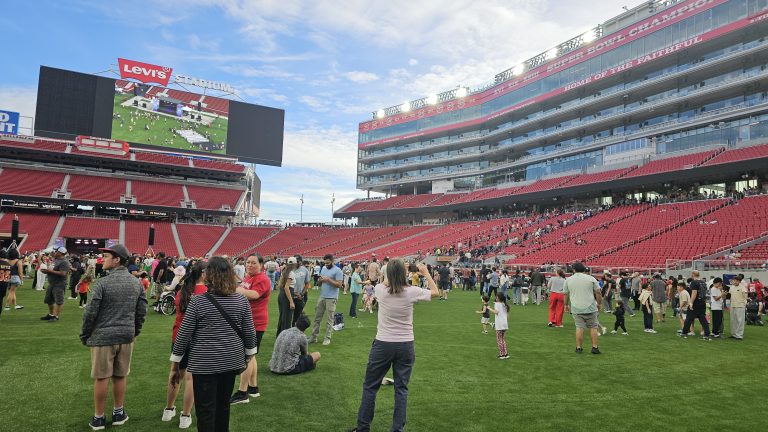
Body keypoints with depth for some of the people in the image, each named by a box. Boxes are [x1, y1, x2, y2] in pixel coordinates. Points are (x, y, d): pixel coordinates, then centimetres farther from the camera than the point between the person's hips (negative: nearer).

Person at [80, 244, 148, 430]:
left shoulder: (102, 283, -14)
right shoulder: (137, 283, 1)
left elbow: (90, 313, -12)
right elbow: (142, 311, 5)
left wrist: (84, 335, 3)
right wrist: (134, 332, 18)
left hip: (103, 336, -4)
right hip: (126, 336, 4)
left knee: (101, 378, 7)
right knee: (120, 376, 15)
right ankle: (119, 413, 26)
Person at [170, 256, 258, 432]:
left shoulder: (197, 301, -13)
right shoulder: (241, 300, -5)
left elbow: (183, 335, -8)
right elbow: (250, 333, 0)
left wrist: (176, 365, 2)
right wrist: (248, 356, 15)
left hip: (204, 363, -3)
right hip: (232, 362, 4)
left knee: (205, 411, 7)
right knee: (223, 405, 21)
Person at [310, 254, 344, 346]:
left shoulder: (337, 270, -9)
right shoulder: (323, 268, 12)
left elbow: (339, 284, -16)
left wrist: (328, 280, -20)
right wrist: (320, 280, -5)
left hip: (331, 298, -7)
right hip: (322, 297, 7)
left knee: (329, 319, 1)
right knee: (317, 317, 9)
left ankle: (327, 338, 8)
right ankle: (314, 337, 16)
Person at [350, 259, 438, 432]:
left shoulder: (380, 290, -10)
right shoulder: (412, 292, -11)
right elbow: (435, 292, 7)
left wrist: (392, 273, 18)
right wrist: (426, 273, 15)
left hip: (383, 344, 0)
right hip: (405, 346, 0)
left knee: (370, 386, 13)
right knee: (401, 389, 11)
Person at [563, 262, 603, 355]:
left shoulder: (568, 280, 5)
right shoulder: (591, 278, 2)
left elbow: (565, 294, 12)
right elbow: (598, 292, 1)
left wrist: (566, 305, 25)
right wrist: (599, 303, 14)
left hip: (576, 309, 1)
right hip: (590, 308, -1)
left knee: (579, 327, 5)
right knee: (593, 327, 9)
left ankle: (578, 348, 6)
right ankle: (595, 347, 9)